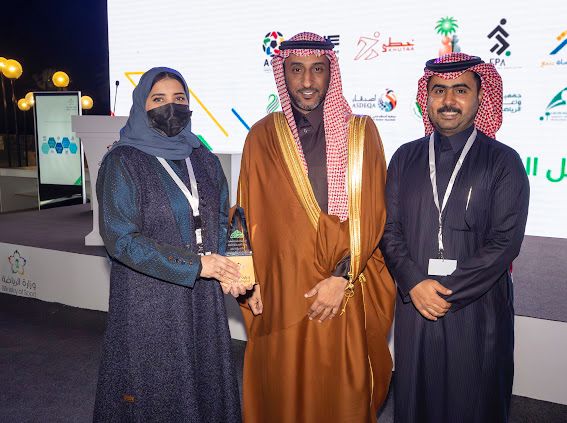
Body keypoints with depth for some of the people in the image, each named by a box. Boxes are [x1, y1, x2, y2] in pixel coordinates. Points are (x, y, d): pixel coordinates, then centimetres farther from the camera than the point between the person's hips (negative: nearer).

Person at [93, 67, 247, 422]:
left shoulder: (205, 160, 7)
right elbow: (120, 238, -15)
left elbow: (221, 220, 11)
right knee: (154, 392, 8)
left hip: (203, 297, 5)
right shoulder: (122, 162, -8)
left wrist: (224, 267, -9)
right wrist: (195, 263, -19)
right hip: (148, 299, -4)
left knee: (204, 382, 15)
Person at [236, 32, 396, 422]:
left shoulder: (360, 131, 0)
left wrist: (342, 277, -12)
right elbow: (250, 215, 6)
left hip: (346, 292, -1)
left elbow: (372, 214, -4)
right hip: (280, 292, 1)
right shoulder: (262, 137, 4)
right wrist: (253, 282, 1)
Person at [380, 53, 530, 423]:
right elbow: (390, 229, 2)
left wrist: (449, 293, -13)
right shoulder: (405, 158, 7)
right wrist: (415, 284, -12)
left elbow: (505, 242, -9)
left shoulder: (504, 162, -2)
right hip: (414, 305, 3)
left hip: (479, 309, -2)